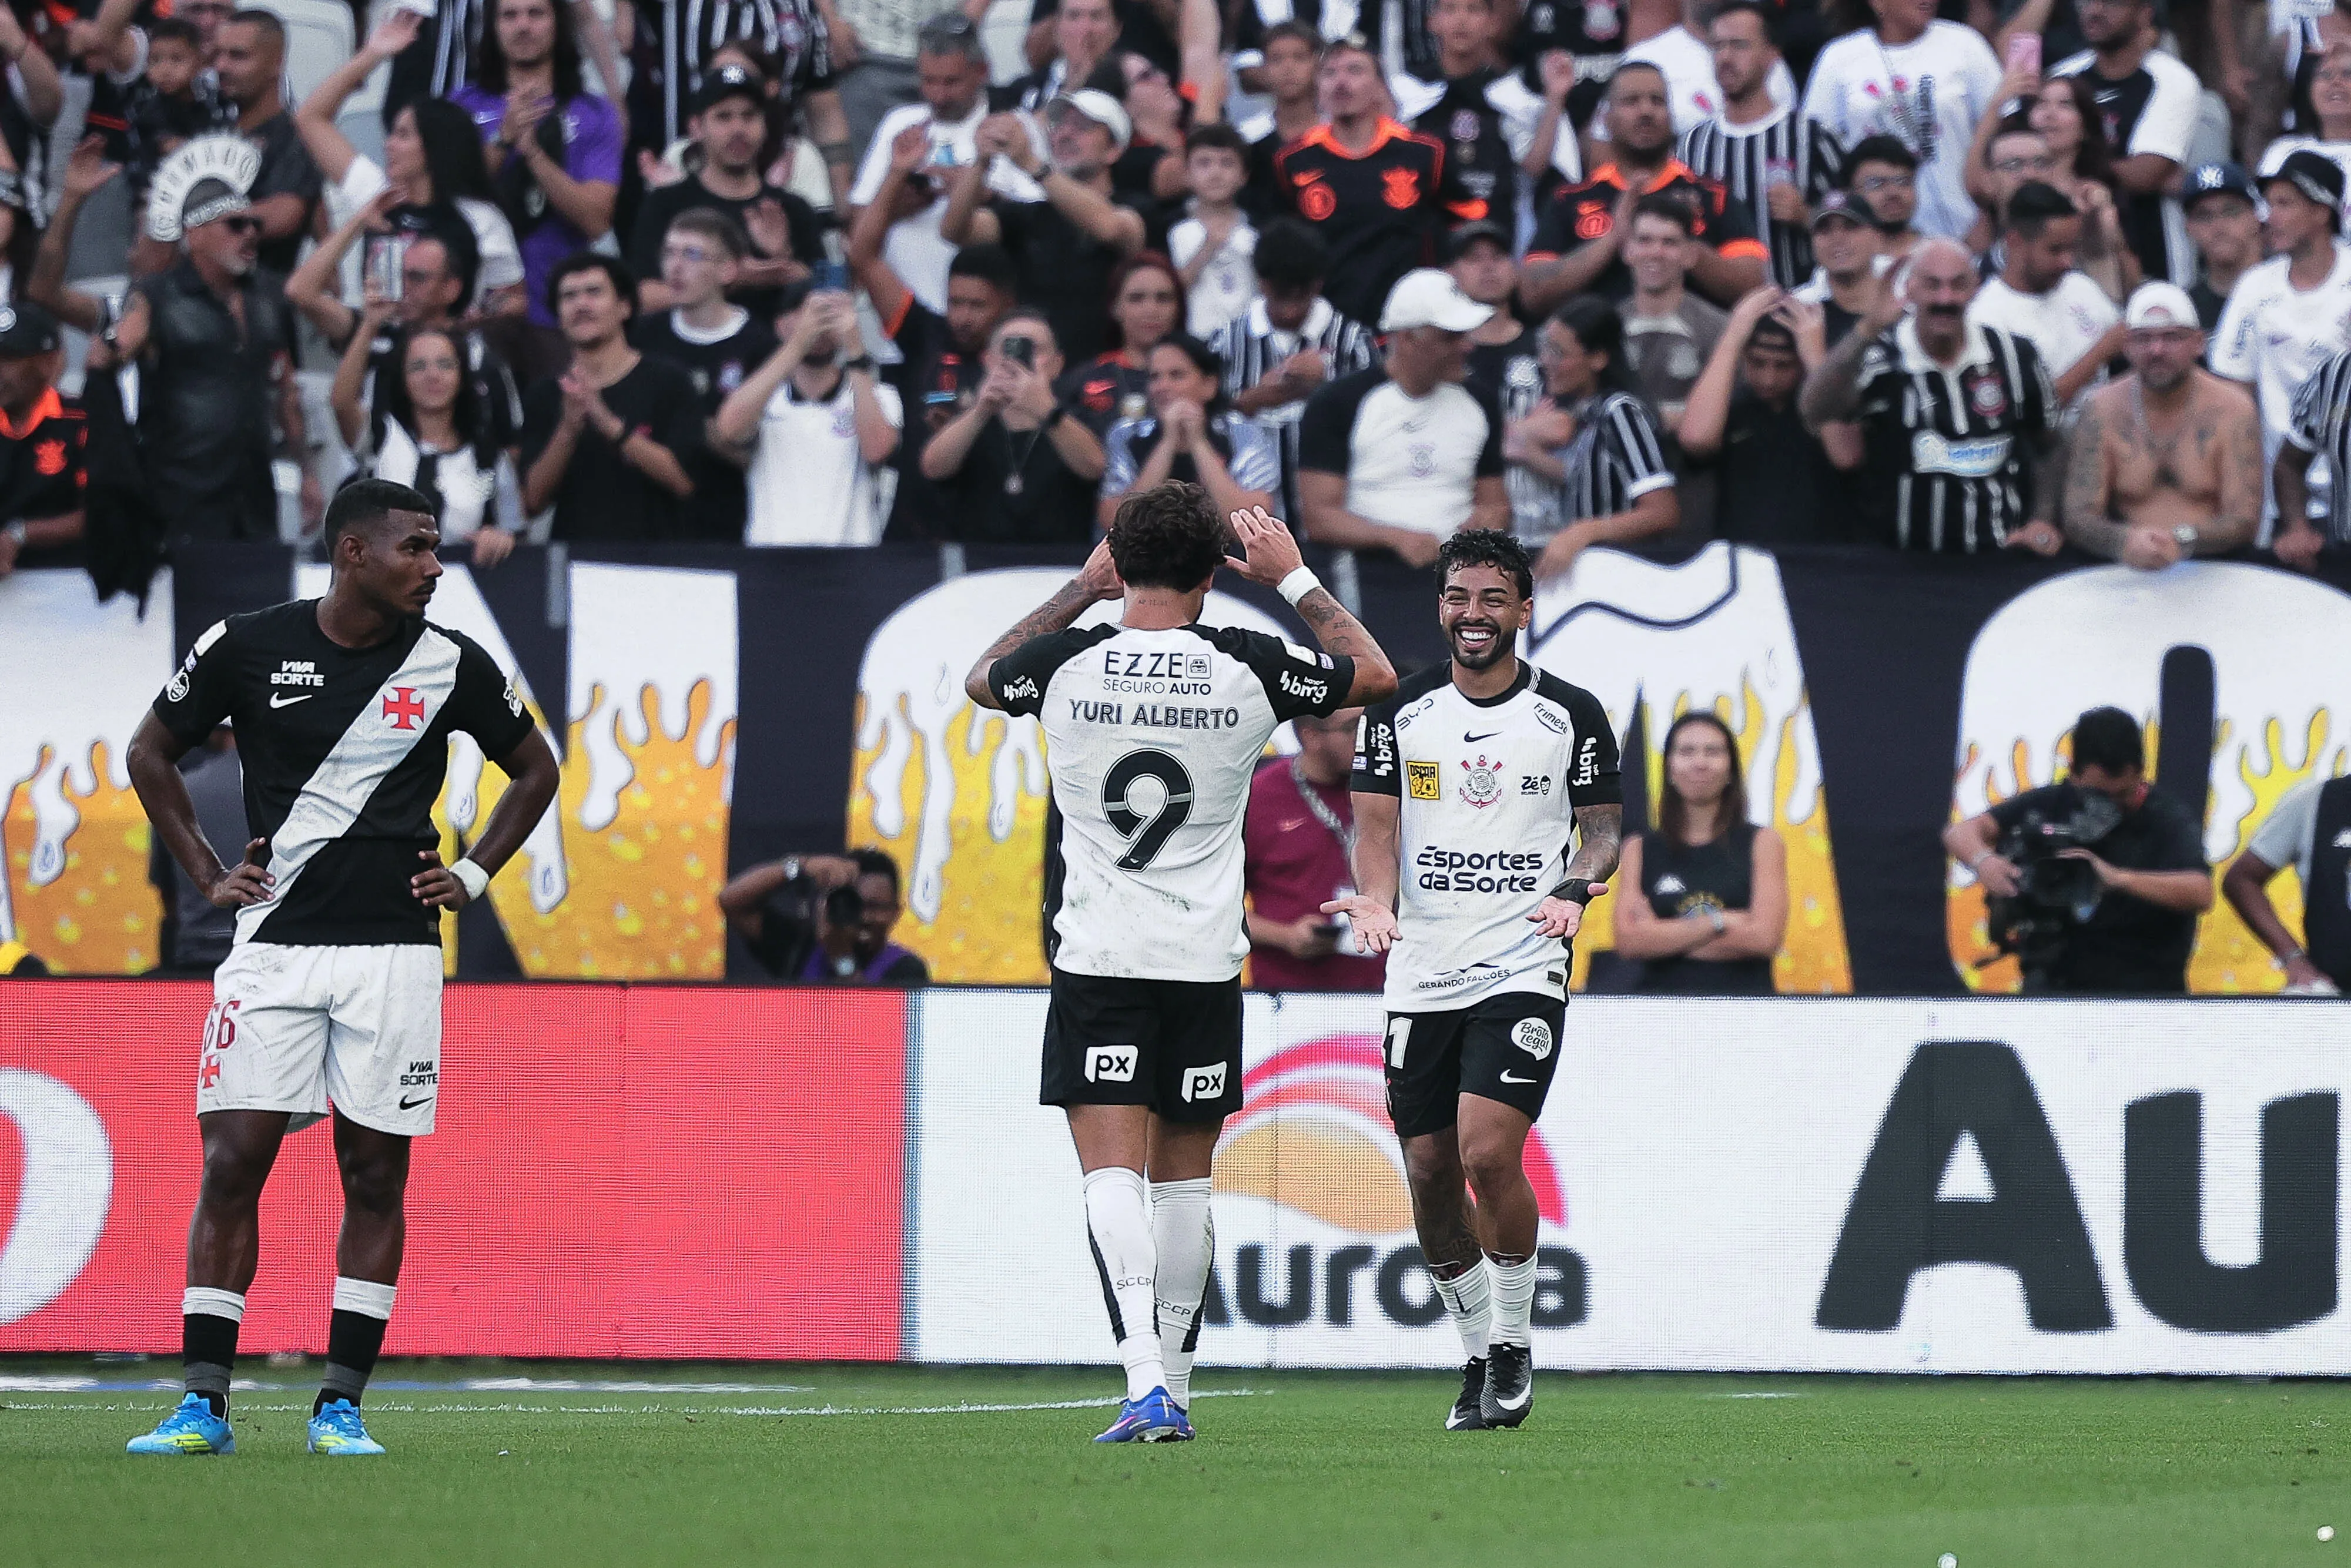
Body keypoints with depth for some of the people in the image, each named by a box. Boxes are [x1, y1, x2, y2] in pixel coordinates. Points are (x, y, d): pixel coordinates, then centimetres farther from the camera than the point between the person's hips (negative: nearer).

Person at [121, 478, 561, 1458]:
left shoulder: (451, 665, 1)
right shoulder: (247, 649, -2)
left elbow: (534, 769, 18)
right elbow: (152, 753, 13)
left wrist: (472, 876, 8)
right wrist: (206, 877, 7)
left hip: (394, 947, 1)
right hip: (273, 945, -1)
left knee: (375, 1175, 0)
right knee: (231, 1164, -6)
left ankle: (341, 1405, 6)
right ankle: (203, 1405, -2)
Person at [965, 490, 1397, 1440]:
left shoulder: (1068, 663, -5)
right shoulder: (1247, 668, -5)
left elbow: (981, 680, 20)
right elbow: (1374, 676, 14)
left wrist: (1081, 588, 25)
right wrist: (1293, 579, 22)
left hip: (1096, 959, -1)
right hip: (1206, 961, 2)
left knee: (1113, 1176, -7)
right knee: (1183, 1184, 13)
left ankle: (1146, 1382, -25)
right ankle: (1173, 1388, 19)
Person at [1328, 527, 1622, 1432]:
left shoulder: (1571, 715, 2)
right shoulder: (1401, 711, 7)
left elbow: (1606, 825, 7)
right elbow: (1377, 822, 3)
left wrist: (1578, 887, -14)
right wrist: (1377, 898, -17)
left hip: (1523, 970, -3)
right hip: (1422, 975, 3)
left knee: (1488, 1153, -18)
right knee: (1430, 1171, 5)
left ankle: (1513, 1345, 1)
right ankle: (1478, 1356, 23)